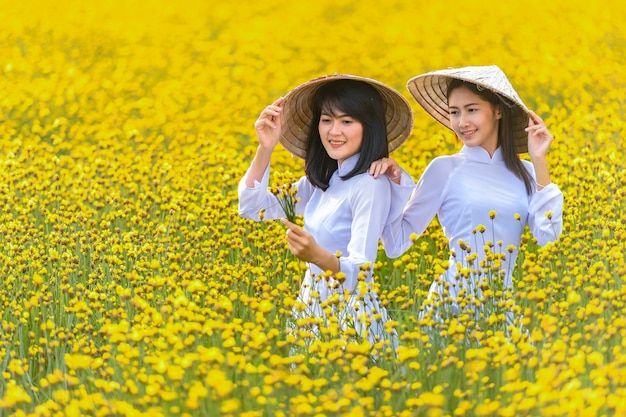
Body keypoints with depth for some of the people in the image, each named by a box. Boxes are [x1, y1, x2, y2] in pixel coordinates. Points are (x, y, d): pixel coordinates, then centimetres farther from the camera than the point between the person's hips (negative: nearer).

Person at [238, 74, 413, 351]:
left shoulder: (371, 184, -17)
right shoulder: (322, 179, 5)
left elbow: (360, 274, -21)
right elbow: (253, 206, 9)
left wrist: (318, 256, -39)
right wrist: (265, 148, -1)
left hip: (349, 314, -7)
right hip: (314, 306, 7)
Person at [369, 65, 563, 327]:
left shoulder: (525, 172, 7)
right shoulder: (445, 169, -1)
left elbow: (549, 239, -5)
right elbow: (397, 243, -1)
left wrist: (540, 162, -4)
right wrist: (393, 182, -14)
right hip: (452, 302, -3)